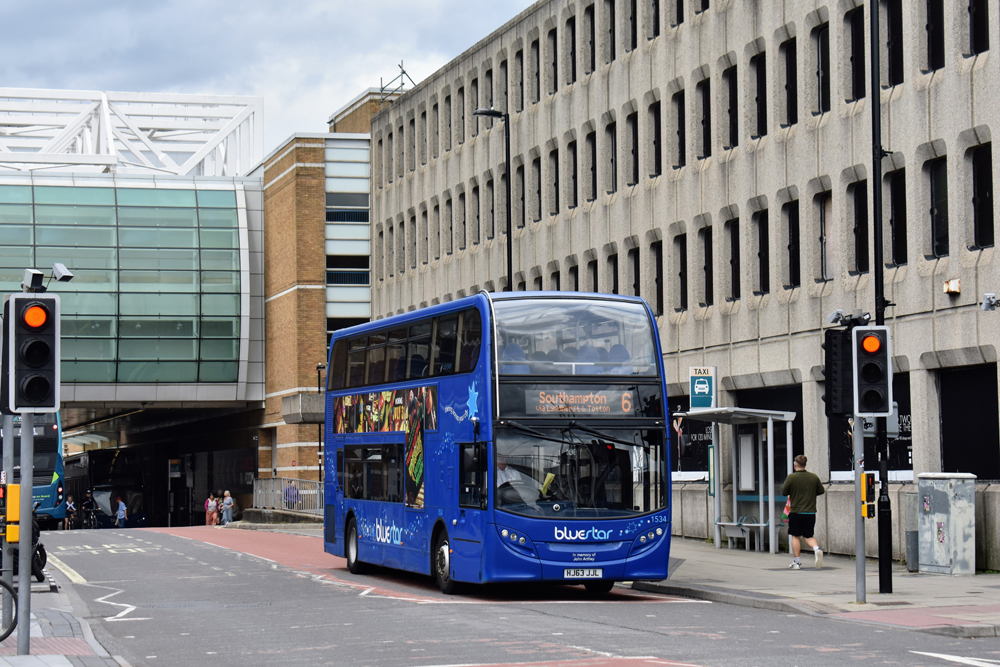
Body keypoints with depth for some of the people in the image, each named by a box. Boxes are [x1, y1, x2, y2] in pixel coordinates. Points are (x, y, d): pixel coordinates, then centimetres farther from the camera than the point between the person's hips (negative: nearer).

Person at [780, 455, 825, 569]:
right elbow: (821, 491, 9)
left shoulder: (791, 477, -10)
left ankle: (797, 562, 11)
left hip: (796, 512, -3)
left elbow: (784, 492, -3)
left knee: (795, 537, 10)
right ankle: (817, 549, -16)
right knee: (808, 536, 14)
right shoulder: (813, 477, -1)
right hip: (810, 512, 3)